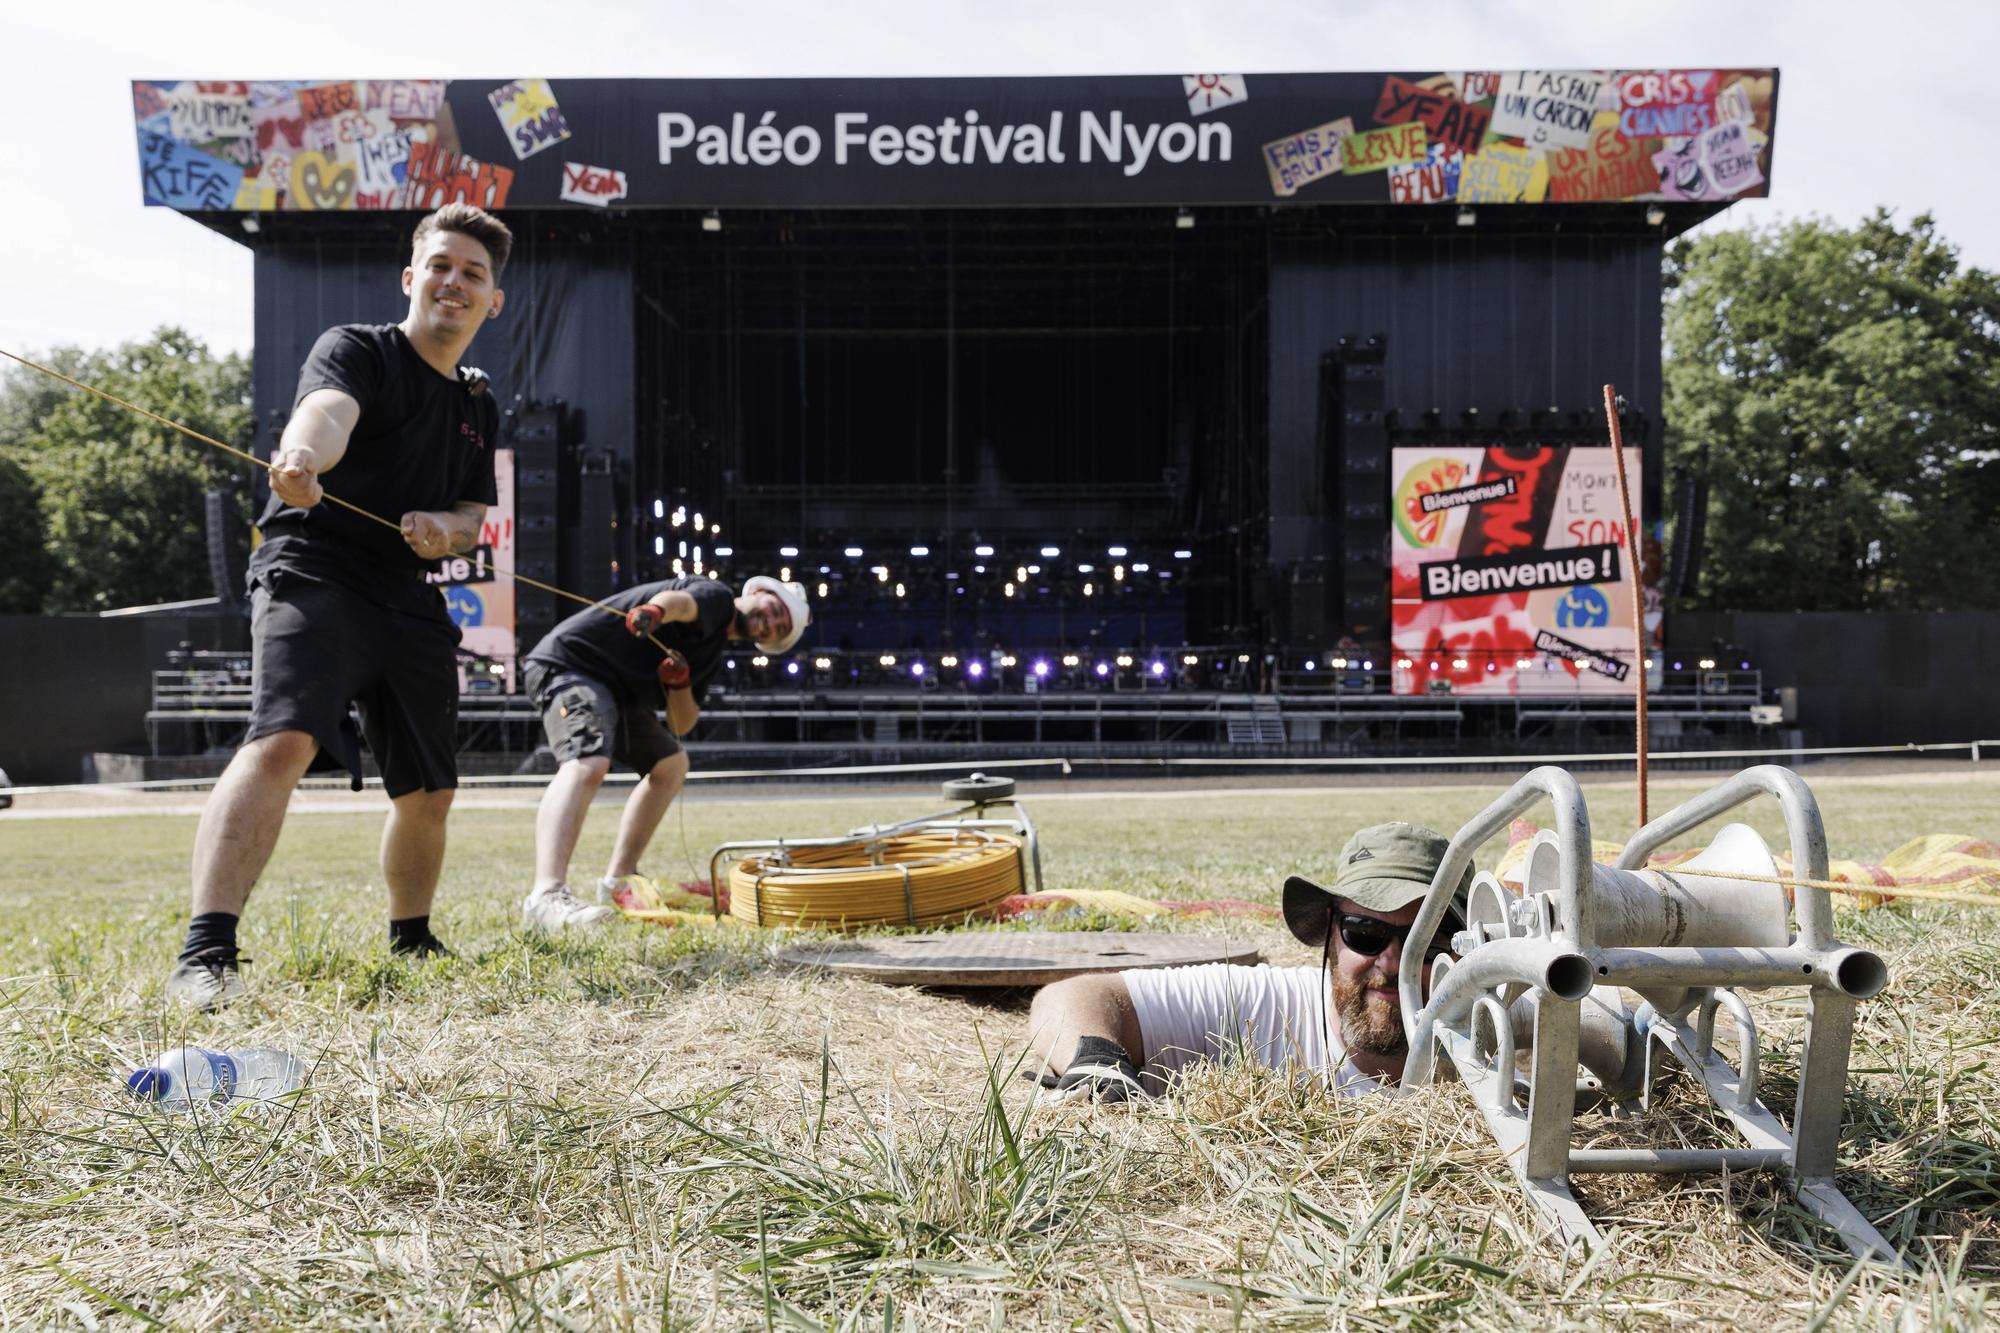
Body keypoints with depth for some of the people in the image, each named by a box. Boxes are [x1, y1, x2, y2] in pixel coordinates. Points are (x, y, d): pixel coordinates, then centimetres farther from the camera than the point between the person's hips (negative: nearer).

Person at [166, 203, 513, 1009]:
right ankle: (205, 956, -34)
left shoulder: (480, 409, 18)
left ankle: (411, 940, 34)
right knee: (283, 741, -29)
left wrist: (447, 528, -6)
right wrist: (301, 455, -49)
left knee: (429, 791, 12)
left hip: (412, 604, 7)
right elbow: (327, 410, -24)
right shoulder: (357, 350, -1)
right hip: (314, 573, -7)